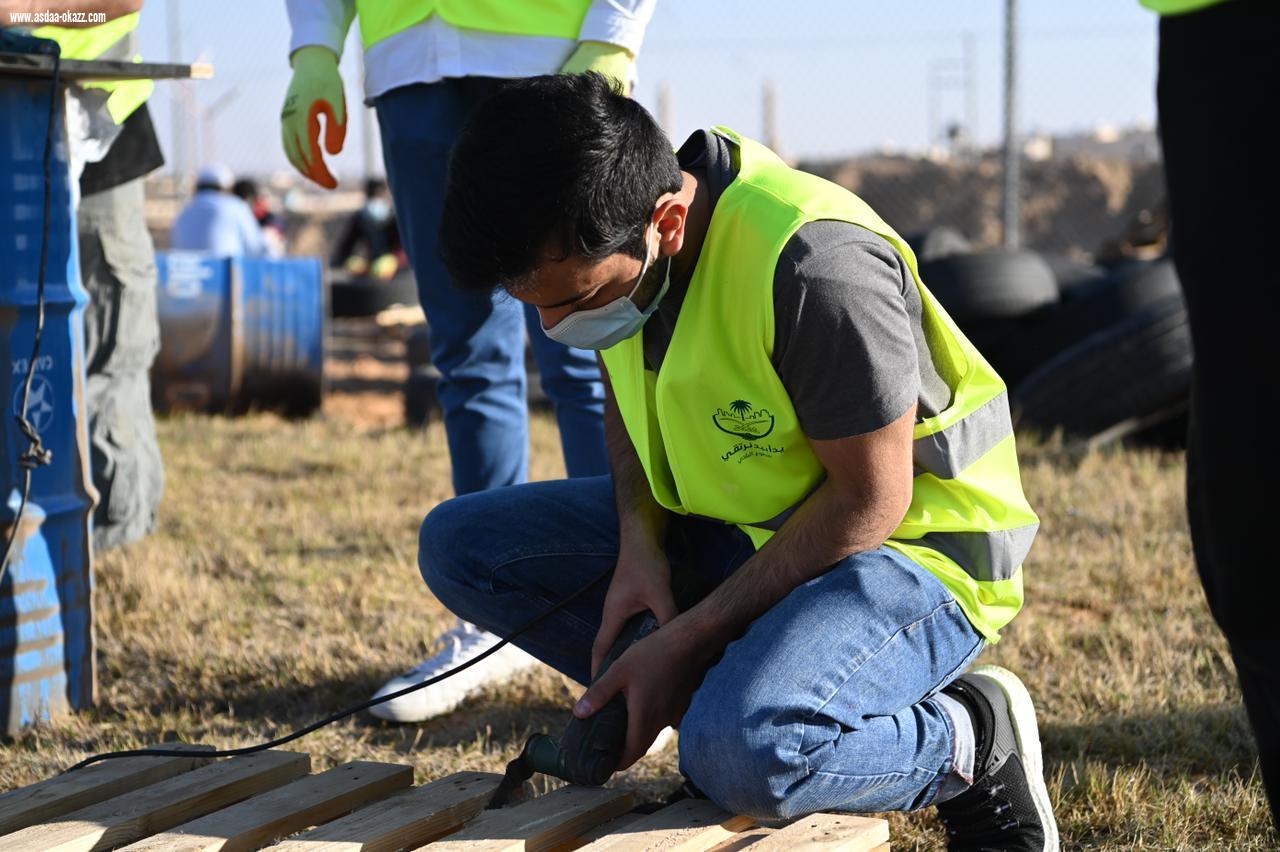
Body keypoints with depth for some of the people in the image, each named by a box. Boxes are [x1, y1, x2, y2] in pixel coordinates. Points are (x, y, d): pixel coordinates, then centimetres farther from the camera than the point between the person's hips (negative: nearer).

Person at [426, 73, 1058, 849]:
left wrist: (686, 641, -22)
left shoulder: (813, 264, -32)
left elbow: (869, 501, -24)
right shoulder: (598, 241, -7)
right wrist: (639, 544, -8)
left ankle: (971, 741, -6)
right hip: (737, 525, 9)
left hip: (905, 550, -9)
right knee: (461, 545, -1)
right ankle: (743, 694, -3)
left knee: (742, 754, -37)